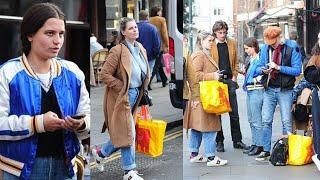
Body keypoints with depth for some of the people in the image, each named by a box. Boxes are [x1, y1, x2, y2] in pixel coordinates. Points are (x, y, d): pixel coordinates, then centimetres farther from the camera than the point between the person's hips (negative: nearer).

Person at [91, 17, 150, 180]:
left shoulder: (141, 49, 8)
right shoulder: (117, 51, -16)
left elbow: (145, 73, 22)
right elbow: (105, 74, -17)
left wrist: (142, 91, 11)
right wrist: (123, 88, -17)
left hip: (135, 95, 8)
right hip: (121, 97, -8)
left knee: (121, 133, 15)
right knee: (127, 133, -4)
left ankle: (100, 153, 37)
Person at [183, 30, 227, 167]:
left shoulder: (205, 55, 21)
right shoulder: (199, 55, -13)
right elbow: (195, 75, -21)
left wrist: (215, 75, 19)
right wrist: (213, 76, -19)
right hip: (202, 98, -11)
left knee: (197, 127, 12)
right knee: (209, 127, -9)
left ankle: (194, 154, 17)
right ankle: (211, 157, -6)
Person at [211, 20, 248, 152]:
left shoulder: (232, 43, 11)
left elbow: (236, 62, 15)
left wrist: (234, 76, 3)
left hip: (230, 80, 3)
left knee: (234, 113, 5)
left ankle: (237, 140, 13)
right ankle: (219, 142, 12)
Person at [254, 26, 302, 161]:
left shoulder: (292, 48, -7)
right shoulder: (265, 48, 4)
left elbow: (297, 70, -11)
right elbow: (258, 67, 11)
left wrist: (279, 67, -20)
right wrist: (263, 70, -13)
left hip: (285, 90, -3)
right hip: (269, 90, 3)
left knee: (286, 122, 0)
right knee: (266, 121, 2)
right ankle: (266, 150, 10)